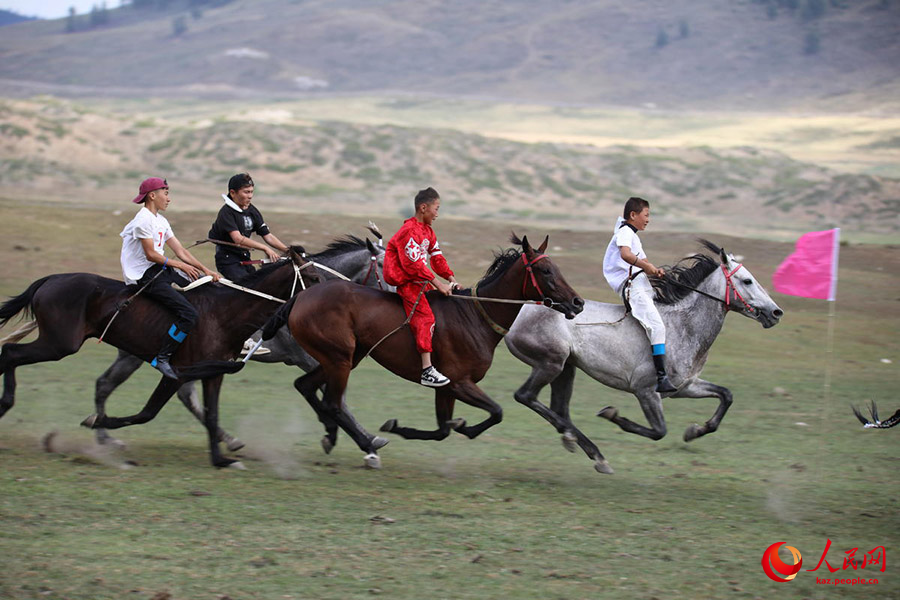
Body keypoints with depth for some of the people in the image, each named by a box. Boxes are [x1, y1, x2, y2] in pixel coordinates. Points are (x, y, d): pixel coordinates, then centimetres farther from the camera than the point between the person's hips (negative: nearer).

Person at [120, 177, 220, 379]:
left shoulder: (161, 221, 17)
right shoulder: (144, 220, -14)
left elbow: (181, 251, 14)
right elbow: (150, 254, -17)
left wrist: (204, 270, 4)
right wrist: (181, 266, -10)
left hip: (160, 271, 10)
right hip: (144, 276, -10)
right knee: (189, 313, -21)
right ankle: (162, 358, -17)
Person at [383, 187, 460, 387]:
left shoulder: (428, 231, 14)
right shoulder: (410, 231, -19)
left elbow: (437, 257, 13)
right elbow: (414, 264, -23)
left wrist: (450, 279, 0)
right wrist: (437, 283, -21)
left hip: (419, 280, 10)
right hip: (405, 280, -10)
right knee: (425, 317, -20)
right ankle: (427, 371, -27)